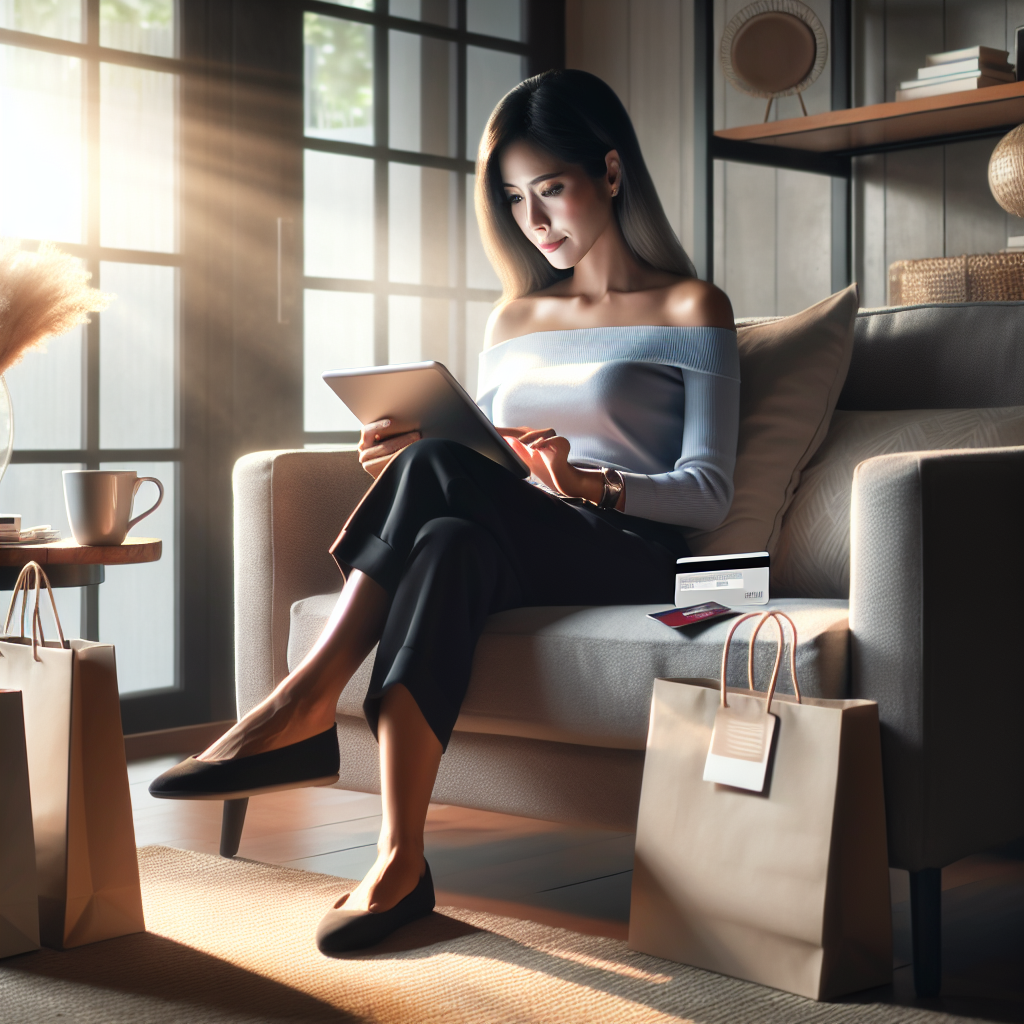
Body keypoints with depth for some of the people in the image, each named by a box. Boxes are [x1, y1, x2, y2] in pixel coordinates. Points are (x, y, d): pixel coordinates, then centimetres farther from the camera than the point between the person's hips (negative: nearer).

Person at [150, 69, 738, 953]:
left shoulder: (691, 312, 7)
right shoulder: (514, 319, 24)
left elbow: (709, 494, -3)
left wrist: (584, 480, -21)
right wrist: (409, 464, -1)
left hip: (630, 558, -4)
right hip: (509, 552, 5)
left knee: (439, 468, -33)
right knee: (449, 543, -35)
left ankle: (304, 706, -31)